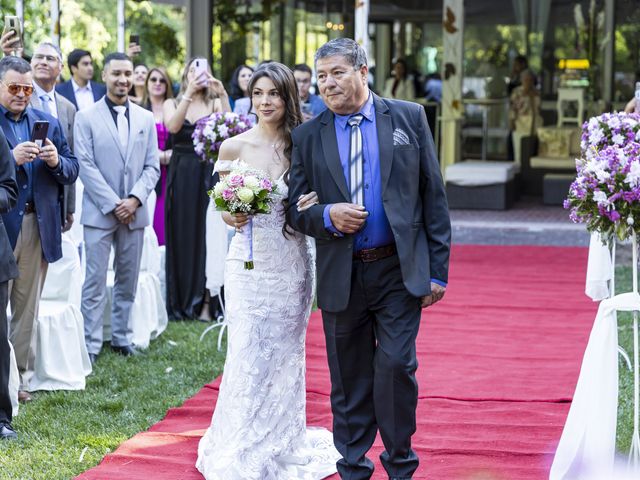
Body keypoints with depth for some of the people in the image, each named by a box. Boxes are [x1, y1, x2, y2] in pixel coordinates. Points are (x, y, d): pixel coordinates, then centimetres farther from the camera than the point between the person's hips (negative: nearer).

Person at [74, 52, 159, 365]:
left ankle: (121, 338, 19)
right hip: (99, 212, -4)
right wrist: (113, 204, -12)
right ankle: (91, 344, 1)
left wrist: (135, 198, -9)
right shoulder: (86, 118, -1)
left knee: (128, 280, 9)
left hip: (134, 211, 4)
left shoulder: (146, 119, 10)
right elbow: (86, 166, -7)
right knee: (95, 281, -3)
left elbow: (152, 166, 7)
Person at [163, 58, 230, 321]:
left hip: (208, 176, 0)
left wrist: (223, 94, -18)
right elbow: (173, 126, -11)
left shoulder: (215, 104, 9)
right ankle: (181, 305, 8)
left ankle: (212, 303, 3)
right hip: (181, 177, 0)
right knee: (182, 237, 2)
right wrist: (189, 93, -18)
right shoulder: (172, 103, 10)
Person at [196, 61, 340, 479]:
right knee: (248, 356, -2)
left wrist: (310, 208, -14)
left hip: (292, 264, 1)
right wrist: (232, 217, -15)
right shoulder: (234, 147, 0)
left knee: (285, 355, 8)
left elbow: (311, 203, 8)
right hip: (250, 262, -1)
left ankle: (283, 446, 20)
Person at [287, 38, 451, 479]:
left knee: (396, 367, -8)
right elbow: (295, 210, 9)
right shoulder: (308, 136, 6)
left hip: (400, 272, -2)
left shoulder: (409, 118, 3)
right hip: (341, 277, 2)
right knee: (349, 381, 8)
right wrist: (327, 215, -15)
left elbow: (433, 196, 3)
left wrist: (438, 270, -2)